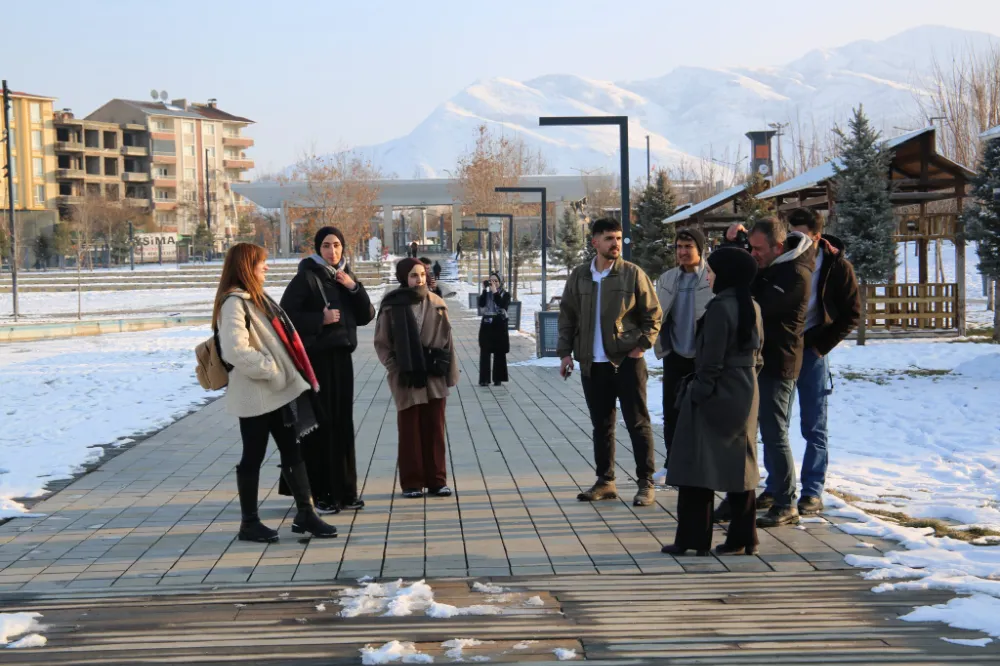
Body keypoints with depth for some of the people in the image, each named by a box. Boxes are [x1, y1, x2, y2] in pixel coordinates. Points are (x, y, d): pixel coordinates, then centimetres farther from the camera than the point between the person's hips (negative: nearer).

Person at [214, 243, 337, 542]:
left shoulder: (258, 298, 15)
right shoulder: (234, 303, -15)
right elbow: (236, 350, -26)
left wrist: (292, 373, 13)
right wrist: (269, 369, -18)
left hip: (280, 389, 9)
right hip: (255, 394, -9)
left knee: (292, 452, 10)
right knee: (253, 457, 1)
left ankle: (305, 513, 17)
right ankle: (249, 522, 12)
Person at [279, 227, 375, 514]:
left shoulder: (346, 278, 12)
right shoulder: (305, 278, -6)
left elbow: (366, 316, 7)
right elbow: (285, 315, -12)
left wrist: (354, 288, -6)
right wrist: (319, 319, -19)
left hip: (341, 357, 6)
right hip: (315, 358, -6)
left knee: (342, 423, 9)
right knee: (318, 424, -6)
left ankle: (344, 490, 17)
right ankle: (318, 493, 1)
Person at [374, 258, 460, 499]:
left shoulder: (437, 304, 4)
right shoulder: (391, 306, -4)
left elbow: (448, 340, 7)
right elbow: (381, 343, 0)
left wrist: (451, 372, 3)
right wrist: (395, 369, -8)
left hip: (434, 377, 2)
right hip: (406, 379, -2)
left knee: (435, 430, 6)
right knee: (410, 431, 4)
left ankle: (436, 480, 14)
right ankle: (412, 483, 11)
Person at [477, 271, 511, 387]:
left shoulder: (505, 294, 1)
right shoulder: (486, 294, 10)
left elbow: (502, 305, -19)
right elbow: (481, 304, -9)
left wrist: (495, 292, -20)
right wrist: (484, 290, -12)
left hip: (499, 326, -2)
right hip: (486, 325, 2)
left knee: (499, 353, 3)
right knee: (484, 353, -3)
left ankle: (498, 378, 10)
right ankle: (484, 379, -1)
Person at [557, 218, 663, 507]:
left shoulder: (633, 274, -2)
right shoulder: (579, 276, 6)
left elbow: (653, 313, 1)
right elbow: (567, 316, 11)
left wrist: (643, 344, -9)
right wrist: (565, 352, 3)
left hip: (627, 361, -3)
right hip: (592, 364, 3)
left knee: (638, 423, 1)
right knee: (601, 425, 11)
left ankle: (646, 483, 7)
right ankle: (605, 481, 20)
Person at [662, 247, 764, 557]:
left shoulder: (719, 308, -16)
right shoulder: (752, 308, 9)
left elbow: (711, 359, -17)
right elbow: (757, 354, 14)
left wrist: (698, 392, -11)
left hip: (716, 397, -8)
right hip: (745, 395, 8)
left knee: (696, 469, -1)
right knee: (740, 467, 11)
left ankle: (692, 539, 1)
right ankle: (743, 539, 14)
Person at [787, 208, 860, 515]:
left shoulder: (836, 267, -7)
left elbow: (851, 314, -3)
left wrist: (821, 345, -9)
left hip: (811, 351, -3)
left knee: (813, 427, 2)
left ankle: (813, 492, 8)